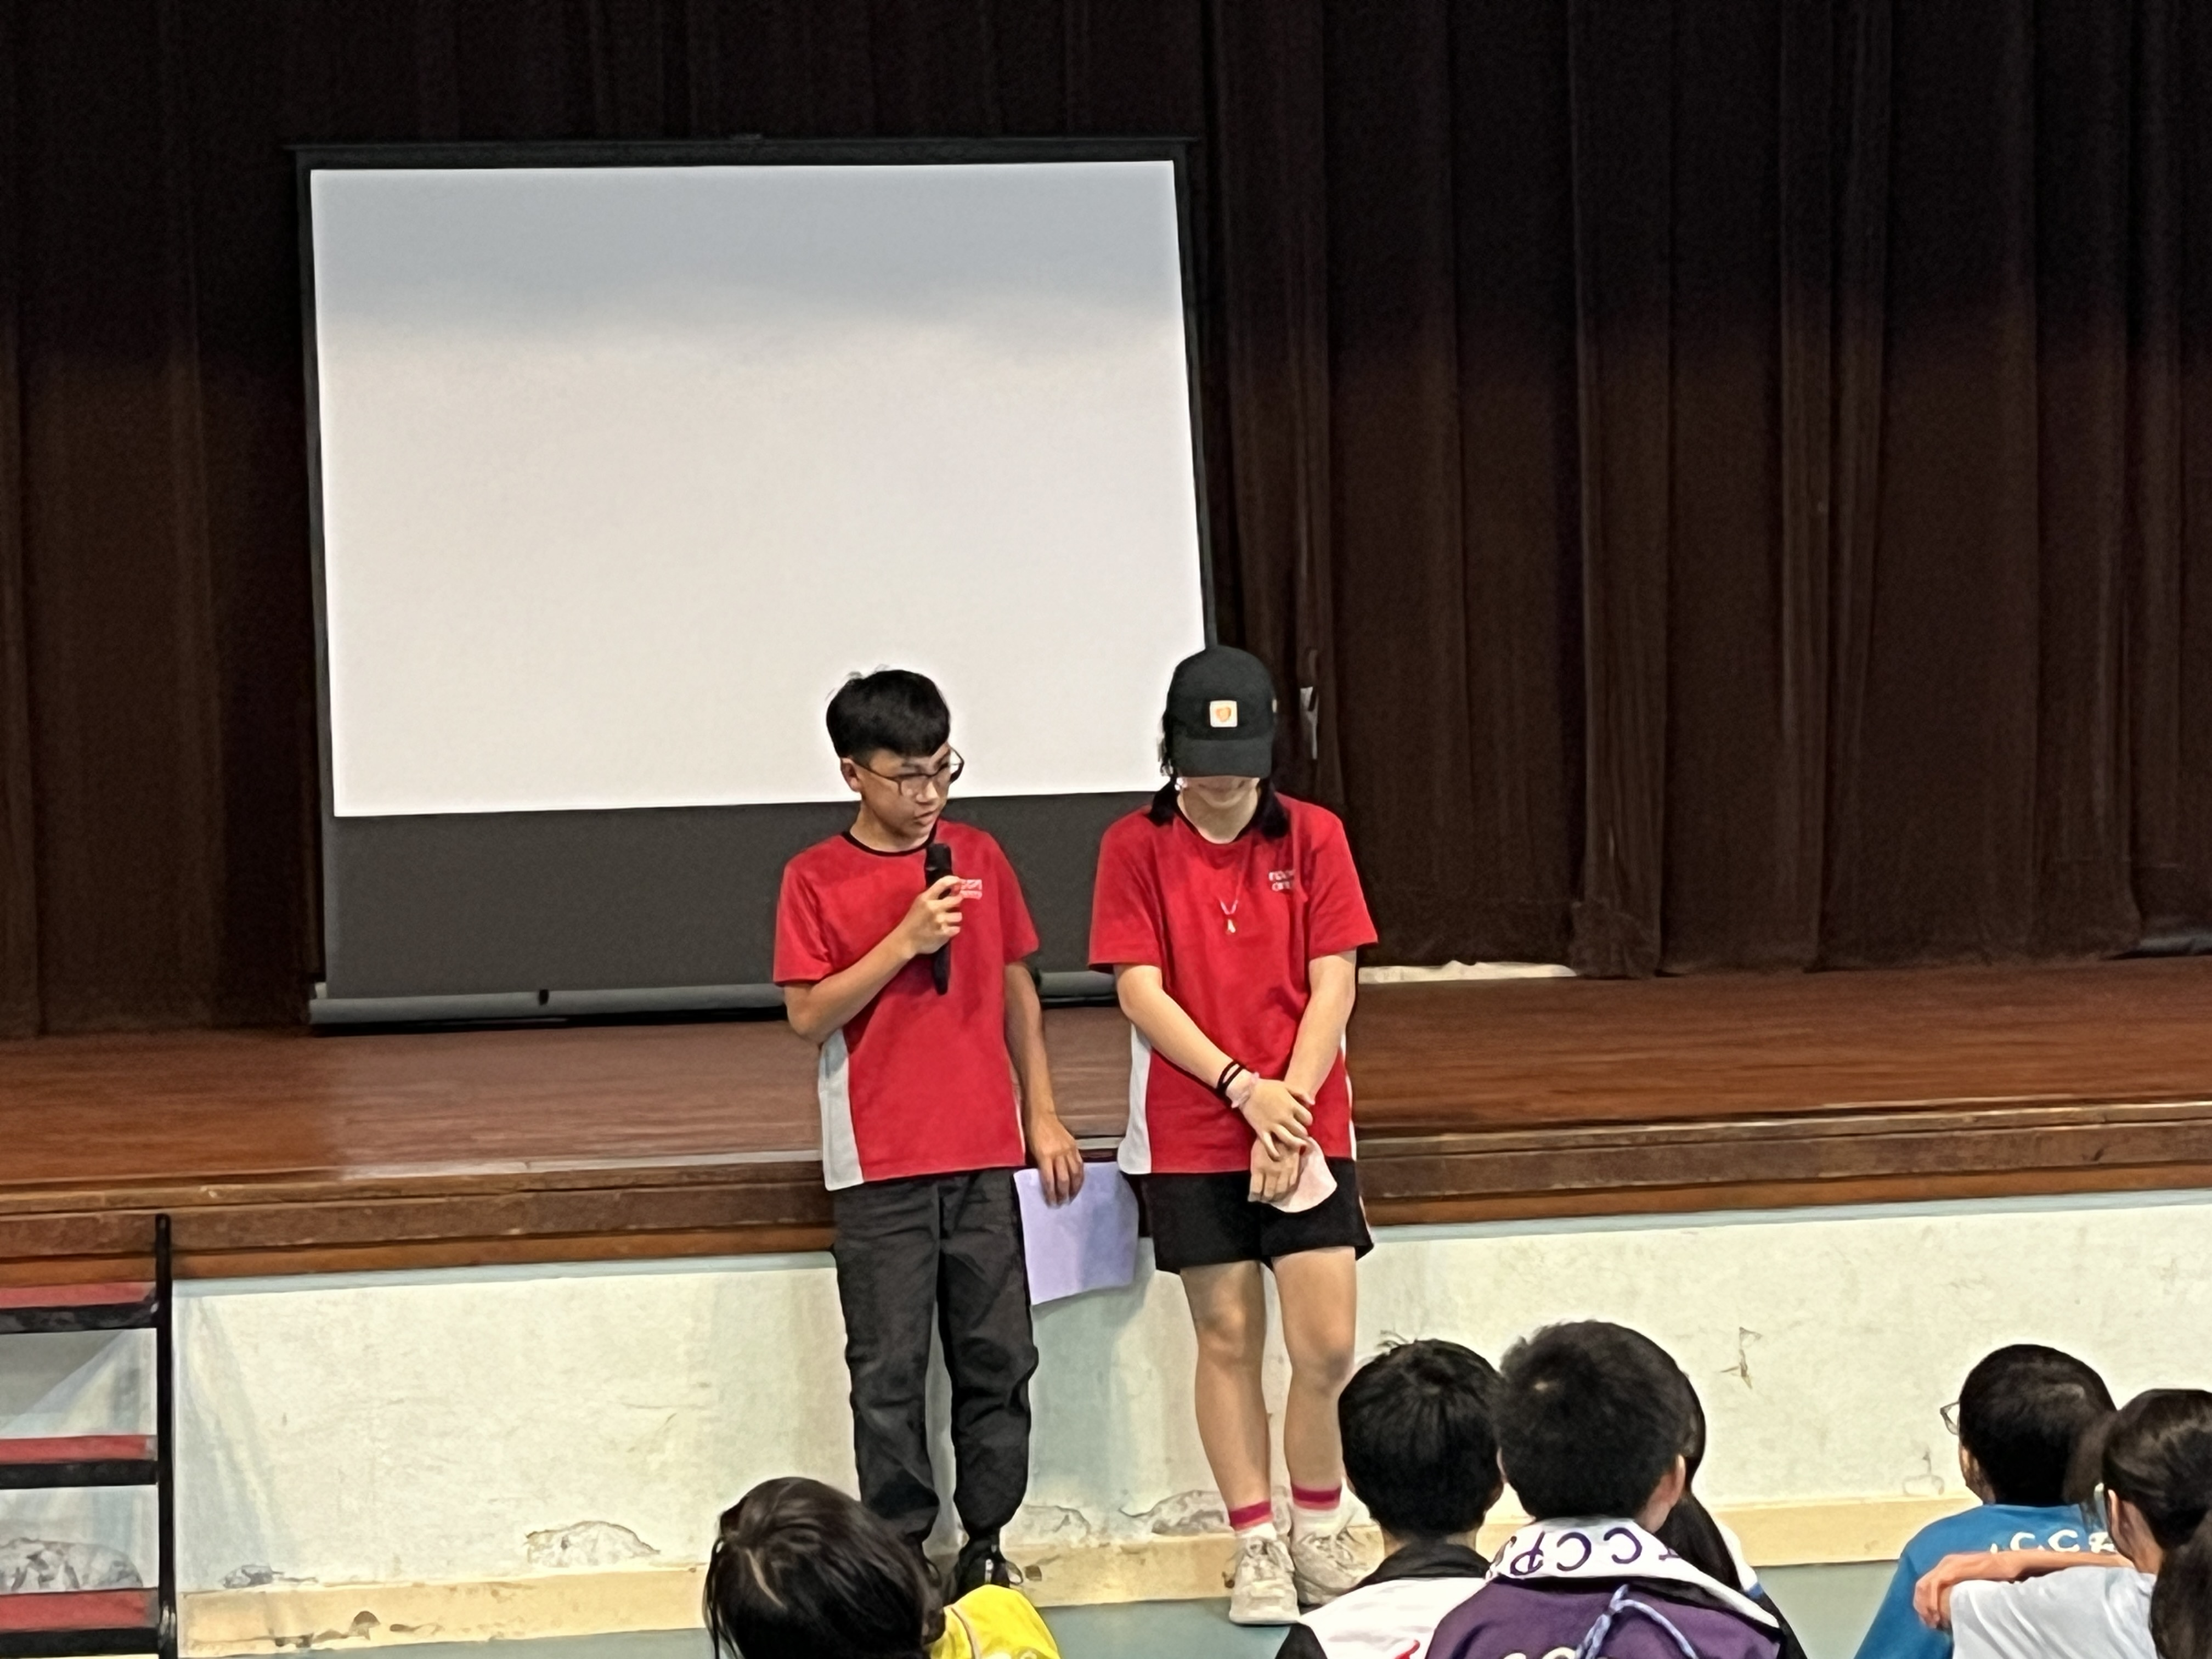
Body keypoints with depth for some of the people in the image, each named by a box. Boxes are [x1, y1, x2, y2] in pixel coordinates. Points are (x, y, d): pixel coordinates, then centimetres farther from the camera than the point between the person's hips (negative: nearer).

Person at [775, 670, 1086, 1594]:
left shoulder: (980, 859, 7)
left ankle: (986, 1545, 16)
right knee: (889, 1371, -1)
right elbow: (809, 1016, -9)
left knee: (998, 1359, 6)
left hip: (985, 1154, 3)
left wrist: (1042, 1114, 10)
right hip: (880, 1168, -3)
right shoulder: (816, 881, -3)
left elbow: (1017, 991, 14)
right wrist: (903, 942, -17)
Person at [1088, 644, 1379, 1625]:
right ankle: (1256, 1550, 13)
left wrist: (1290, 1101, -13)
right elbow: (1140, 992, -7)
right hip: (1190, 1136, -1)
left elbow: (1332, 985, -3)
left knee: (1326, 1344, -3)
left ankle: (1321, 1539, 15)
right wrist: (1243, 1088, -15)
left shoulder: (1312, 838, 1)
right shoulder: (1135, 848, -2)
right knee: (1228, 1339, 4)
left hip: (1306, 1125, 1)